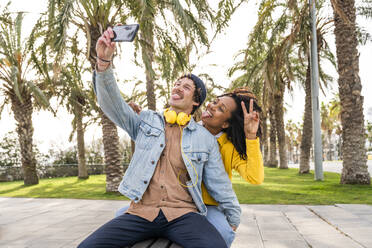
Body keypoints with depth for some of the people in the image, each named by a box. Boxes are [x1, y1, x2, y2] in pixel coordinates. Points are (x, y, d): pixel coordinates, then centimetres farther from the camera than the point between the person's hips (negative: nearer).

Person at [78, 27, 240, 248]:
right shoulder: (147, 121, 15)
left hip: (182, 214, -1)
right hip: (141, 213, 2)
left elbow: (221, 187, 15)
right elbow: (113, 104, 1)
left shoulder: (206, 139, 12)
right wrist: (104, 62, -14)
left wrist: (234, 221, 16)